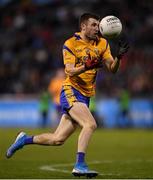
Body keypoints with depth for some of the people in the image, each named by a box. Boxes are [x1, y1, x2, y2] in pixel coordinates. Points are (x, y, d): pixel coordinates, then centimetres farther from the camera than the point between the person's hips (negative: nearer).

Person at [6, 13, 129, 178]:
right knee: (90, 124, -28)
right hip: (70, 92, -6)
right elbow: (70, 71, -15)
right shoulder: (70, 44, -6)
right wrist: (86, 66, -33)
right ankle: (79, 165, -27)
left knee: (57, 139, 7)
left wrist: (118, 57, -16)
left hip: (85, 96, 6)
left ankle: (25, 139, 27)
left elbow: (112, 68, 4)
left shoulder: (102, 44, 8)